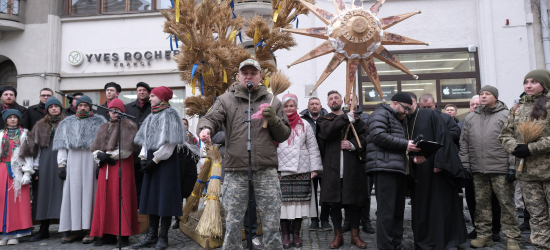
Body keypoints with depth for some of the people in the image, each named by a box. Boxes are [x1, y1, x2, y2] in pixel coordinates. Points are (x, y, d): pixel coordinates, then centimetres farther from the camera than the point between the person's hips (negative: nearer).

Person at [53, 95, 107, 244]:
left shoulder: (99, 122, 6)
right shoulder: (67, 123, 16)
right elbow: (62, 145, 13)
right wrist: (61, 163, 2)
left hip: (91, 162, -3)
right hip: (72, 163, 3)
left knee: (89, 192, -3)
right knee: (73, 193, 1)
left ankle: (90, 230, 1)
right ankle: (76, 229, 8)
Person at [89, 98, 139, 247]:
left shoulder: (128, 126, 1)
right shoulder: (104, 128, 21)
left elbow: (126, 148, -11)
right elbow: (95, 148, 13)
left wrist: (109, 156, -9)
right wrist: (100, 158, -5)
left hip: (122, 166, -6)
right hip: (104, 168, 6)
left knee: (121, 199, -6)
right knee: (105, 200, 3)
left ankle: (123, 235, -2)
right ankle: (108, 234, 10)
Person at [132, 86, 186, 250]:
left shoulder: (169, 115, -7)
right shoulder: (151, 117, 16)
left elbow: (169, 143, -15)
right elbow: (145, 140, 16)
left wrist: (154, 161, -16)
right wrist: (143, 158, 1)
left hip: (166, 161, -7)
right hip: (152, 161, 8)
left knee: (164, 198, -3)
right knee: (151, 197, 8)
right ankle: (151, 236, 15)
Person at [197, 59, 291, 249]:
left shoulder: (272, 102, 11)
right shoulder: (226, 100, 8)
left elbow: (284, 135, 12)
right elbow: (211, 118, -6)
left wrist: (274, 120, -8)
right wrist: (205, 128, -29)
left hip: (266, 171, 1)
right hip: (235, 171, -1)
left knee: (271, 224, 8)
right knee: (232, 224, 9)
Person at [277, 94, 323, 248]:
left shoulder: (304, 125, 9)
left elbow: (313, 148, 7)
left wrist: (314, 168, 0)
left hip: (301, 170, 1)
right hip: (281, 170, -1)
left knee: (299, 202, 4)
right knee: (283, 202, 0)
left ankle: (296, 234, 16)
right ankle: (285, 235, 12)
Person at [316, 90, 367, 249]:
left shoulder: (355, 118, 15)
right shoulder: (323, 120, 10)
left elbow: (363, 137, 5)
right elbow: (328, 131, -12)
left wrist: (352, 145, -13)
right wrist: (347, 116, -11)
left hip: (352, 166, 1)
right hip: (332, 167, 0)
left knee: (353, 201, 5)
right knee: (334, 202, 4)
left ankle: (355, 235, 19)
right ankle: (338, 235, 17)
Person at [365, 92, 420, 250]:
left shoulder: (398, 120, 31)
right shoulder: (381, 114, 0)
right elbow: (378, 136, -16)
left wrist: (411, 149, 11)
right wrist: (405, 144, -14)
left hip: (399, 169, 10)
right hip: (385, 167, -10)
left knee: (398, 210, 11)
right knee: (386, 211, -9)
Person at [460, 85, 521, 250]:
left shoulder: (506, 115, 1)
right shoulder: (470, 118, 13)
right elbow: (464, 143, 13)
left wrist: (512, 166, -10)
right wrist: (465, 165, 7)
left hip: (500, 169, -4)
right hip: (478, 169, 4)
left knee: (506, 203, 1)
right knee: (481, 203, 9)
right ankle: (484, 235, 19)